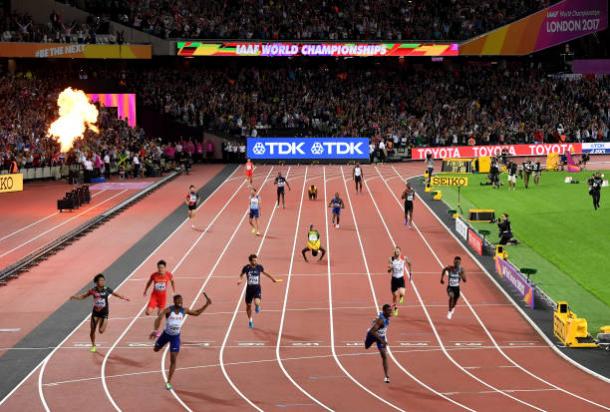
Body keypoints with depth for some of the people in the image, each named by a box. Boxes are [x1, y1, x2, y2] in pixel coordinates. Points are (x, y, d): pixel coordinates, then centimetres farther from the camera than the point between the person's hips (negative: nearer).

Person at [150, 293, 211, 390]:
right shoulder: (168, 310, -24)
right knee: (156, 349, 23)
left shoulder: (184, 310, -13)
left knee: (173, 360, -5)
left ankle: (168, 382, 4)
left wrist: (206, 304, -6)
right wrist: (156, 330, -54)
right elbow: (159, 318, -37)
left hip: (175, 337, 1)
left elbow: (197, 313, 4)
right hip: (166, 334, -1)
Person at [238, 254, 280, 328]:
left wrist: (273, 279, 20)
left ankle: (257, 307, 13)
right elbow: (241, 275, 8)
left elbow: (264, 273, 15)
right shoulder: (246, 268, -9)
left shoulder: (259, 267, -5)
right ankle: (250, 320, 33)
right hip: (249, 288, 1)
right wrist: (240, 280, -14)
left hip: (257, 288, -1)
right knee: (248, 306, 10)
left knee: (257, 302, -26)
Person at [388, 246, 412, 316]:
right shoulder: (391, 259, -11)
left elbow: (409, 263, 14)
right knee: (395, 295, 8)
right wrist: (389, 268, -31)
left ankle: (401, 296, 18)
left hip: (401, 278, -1)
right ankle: (395, 308, 34)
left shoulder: (404, 258, -9)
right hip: (394, 278, 1)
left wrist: (410, 272, 16)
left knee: (402, 293, -22)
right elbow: (389, 271, -8)